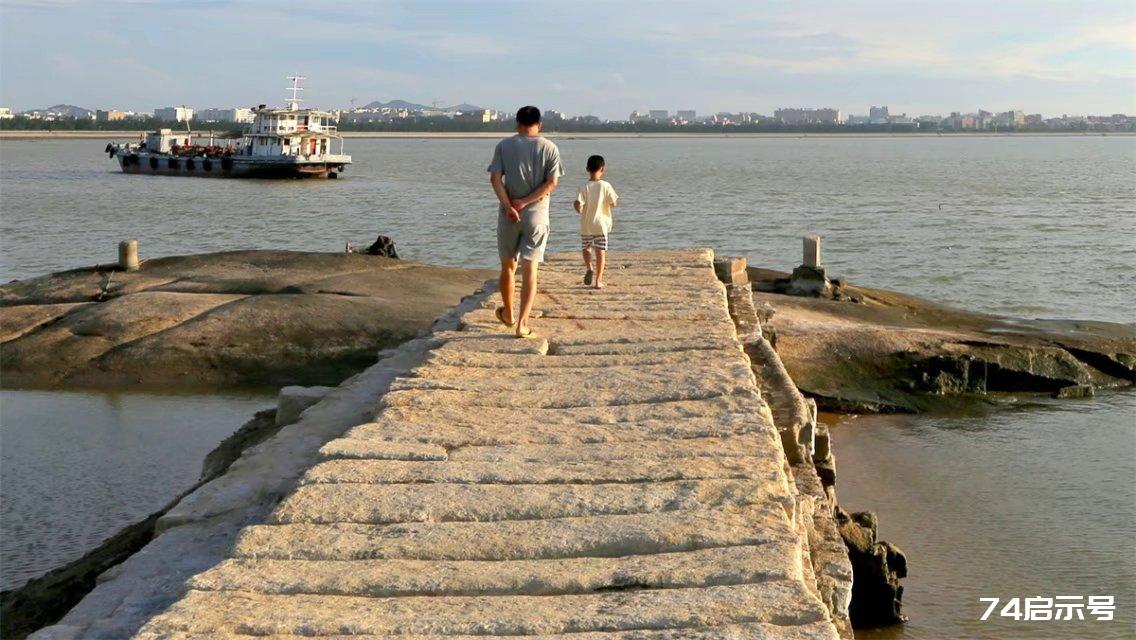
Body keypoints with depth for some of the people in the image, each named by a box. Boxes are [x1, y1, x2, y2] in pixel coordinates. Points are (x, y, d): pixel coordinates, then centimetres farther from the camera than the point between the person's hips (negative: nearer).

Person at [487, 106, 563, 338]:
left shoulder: (504, 146, 2)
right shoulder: (550, 148, 1)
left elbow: (495, 178, -8)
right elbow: (552, 182, -8)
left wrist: (508, 206, -14)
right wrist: (525, 202, -10)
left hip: (508, 215, 1)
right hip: (537, 215, -1)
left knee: (508, 266, 17)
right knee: (530, 270, -2)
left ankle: (508, 314, 33)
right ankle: (522, 324, -10)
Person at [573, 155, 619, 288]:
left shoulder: (584, 187, -10)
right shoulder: (605, 186, -9)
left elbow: (577, 203, -20)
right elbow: (613, 203, -5)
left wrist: (580, 210, 2)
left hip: (586, 225, 0)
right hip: (601, 224, 0)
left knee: (586, 248, 21)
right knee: (600, 252, 4)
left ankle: (589, 268, -4)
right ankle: (598, 280, 2)